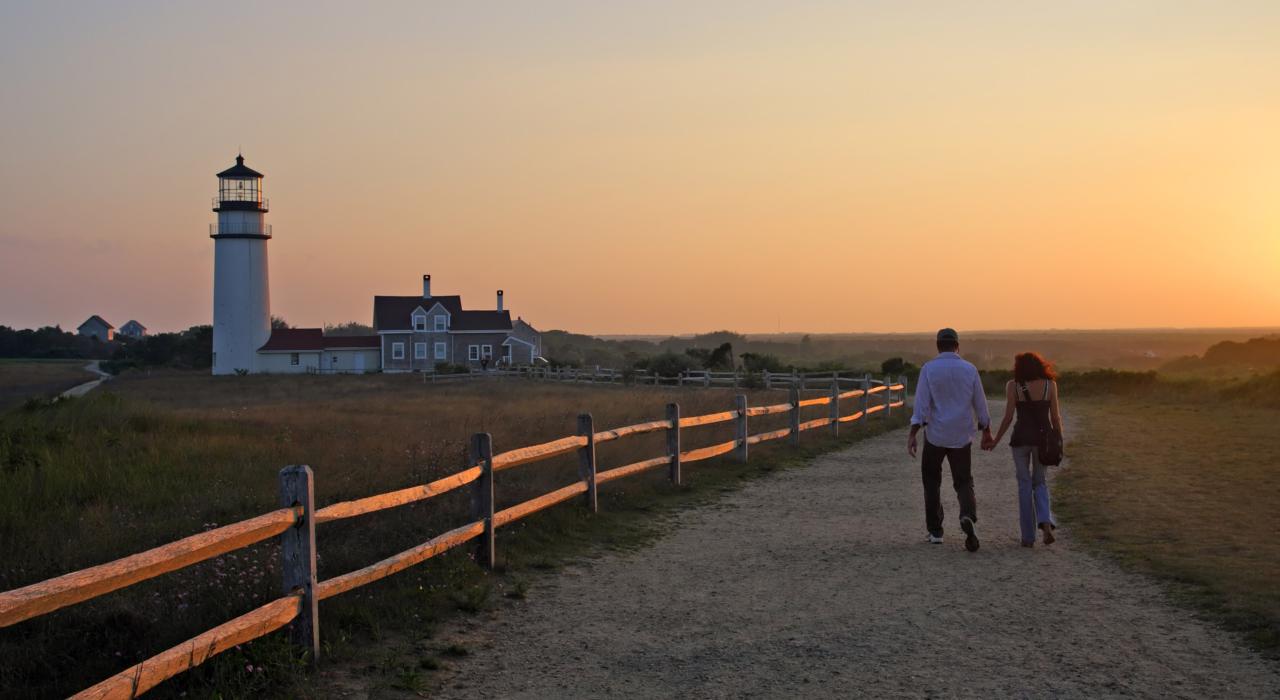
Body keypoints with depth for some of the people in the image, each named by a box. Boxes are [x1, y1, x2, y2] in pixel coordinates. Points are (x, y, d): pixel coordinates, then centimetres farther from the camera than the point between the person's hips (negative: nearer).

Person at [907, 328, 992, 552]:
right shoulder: (970, 369, 0)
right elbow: (980, 404, 6)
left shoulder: (929, 369, -6)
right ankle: (969, 517, -22)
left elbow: (921, 404, -12)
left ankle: (935, 531, 16)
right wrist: (986, 432, 19)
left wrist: (912, 434, -11)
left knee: (931, 483, 15)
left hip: (935, 435, -1)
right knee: (964, 483, 8)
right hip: (962, 437, 1)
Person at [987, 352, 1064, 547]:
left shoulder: (1013, 386, -4)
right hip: (1043, 439, 1)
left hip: (1021, 439, -1)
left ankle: (1028, 536, 7)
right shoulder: (1050, 384, 0)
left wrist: (996, 441, 5)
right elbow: (1055, 416, 0)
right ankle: (1045, 522, -8)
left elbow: (1008, 417, -6)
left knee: (1025, 485, 9)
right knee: (1040, 483, 17)